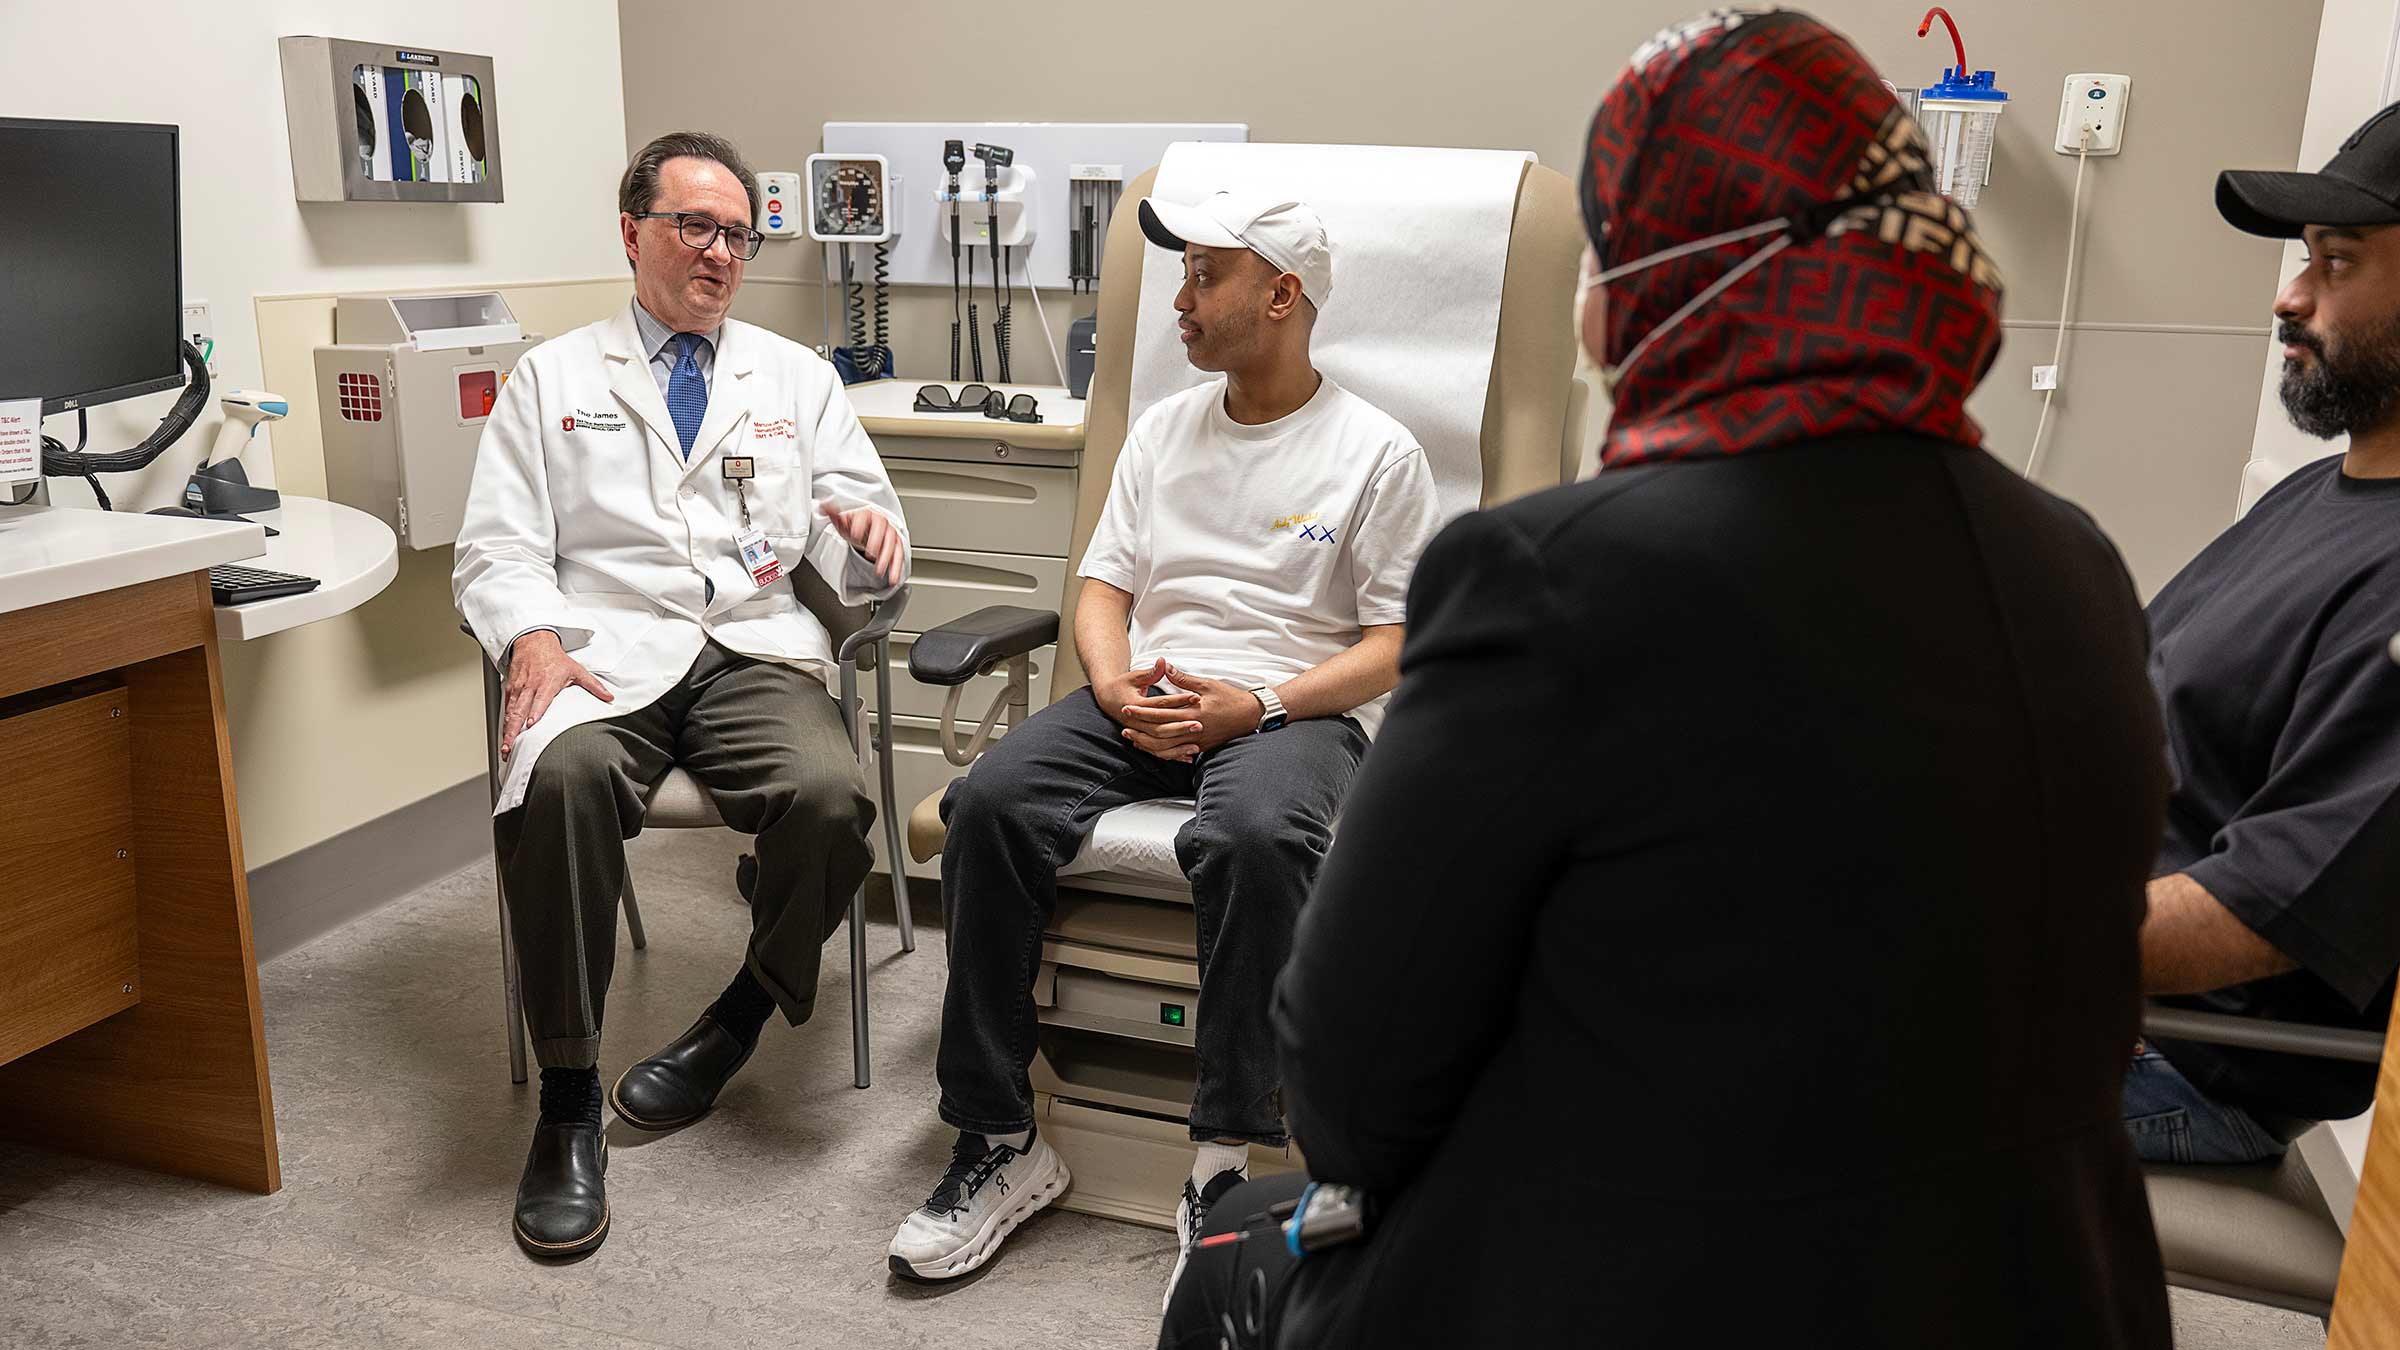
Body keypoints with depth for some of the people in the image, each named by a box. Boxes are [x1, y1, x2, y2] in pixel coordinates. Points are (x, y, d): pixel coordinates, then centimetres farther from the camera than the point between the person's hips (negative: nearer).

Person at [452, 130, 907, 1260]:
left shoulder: (798, 378, 22)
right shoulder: (553, 378, 18)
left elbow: (854, 562, 16)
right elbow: (497, 550, 8)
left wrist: (867, 534, -11)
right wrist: (534, 638, -14)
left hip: (758, 648, 1)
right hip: (608, 649, -1)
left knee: (831, 798, -31)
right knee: (561, 778, -35)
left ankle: (740, 1016, -1)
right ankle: (567, 1099, -18)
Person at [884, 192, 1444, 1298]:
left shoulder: (1376, 453, 2)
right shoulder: (1162, 429, 19)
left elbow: (1399, 646, -3)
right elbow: (1104, 585, 17)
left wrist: (1255, 706, -16)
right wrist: (1115, 683, -5)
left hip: (1296, 708, -4)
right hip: (1145, 699, 5)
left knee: (1255, 836, -39)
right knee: (989, 802, -23)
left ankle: (1226, 1158, -25)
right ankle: (998, 1144, -16)